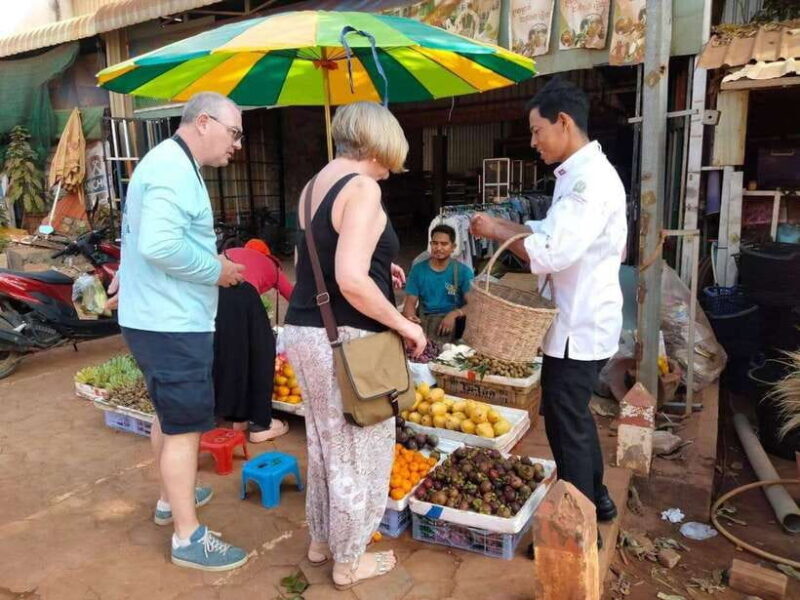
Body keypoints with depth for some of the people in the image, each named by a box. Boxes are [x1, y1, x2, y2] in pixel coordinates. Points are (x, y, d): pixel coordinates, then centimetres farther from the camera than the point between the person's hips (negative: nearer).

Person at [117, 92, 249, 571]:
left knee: (170, 415, 23)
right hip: (172, 323, -11)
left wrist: (212, 263, 9)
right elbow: (160, 244, -31)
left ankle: (172, 499, 41)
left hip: (162, 317, 11)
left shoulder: (171, 164, 15)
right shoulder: (174, 168, -19)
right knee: (186, 426, -2)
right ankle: (189, 538, 11)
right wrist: (216, 270, -18)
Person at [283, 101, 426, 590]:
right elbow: (351, 281, -27)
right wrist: (403, 324, -15)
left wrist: (378, 267, 17)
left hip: (303, 330, 9)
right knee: (358, 450, 9)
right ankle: (349, 560, 27)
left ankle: (322, 538, 42)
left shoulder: (317, 183, 11)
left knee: (325, 442, 23)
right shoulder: (362, 187, -17)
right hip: (343, 340, -9)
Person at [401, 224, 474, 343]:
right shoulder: (418, 269, 8)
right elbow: (410, 302, 4)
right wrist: (410, 317, -20)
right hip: (423, 318, 2)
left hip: (450, 320, -2)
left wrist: (454, 314, -26)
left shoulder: (464, 271, 2)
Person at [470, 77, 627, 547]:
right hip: (581, 320, 10)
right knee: (575, 416, 22)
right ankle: (595, 499, 39)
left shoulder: (591, 179, -22)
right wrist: (503, 225, 6)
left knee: (566, 425, 2)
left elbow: (551, 253, -29)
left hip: (580, 327, -10)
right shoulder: (580, 174, 12)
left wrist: (497, 232, -16)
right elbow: (554, 231, 19)